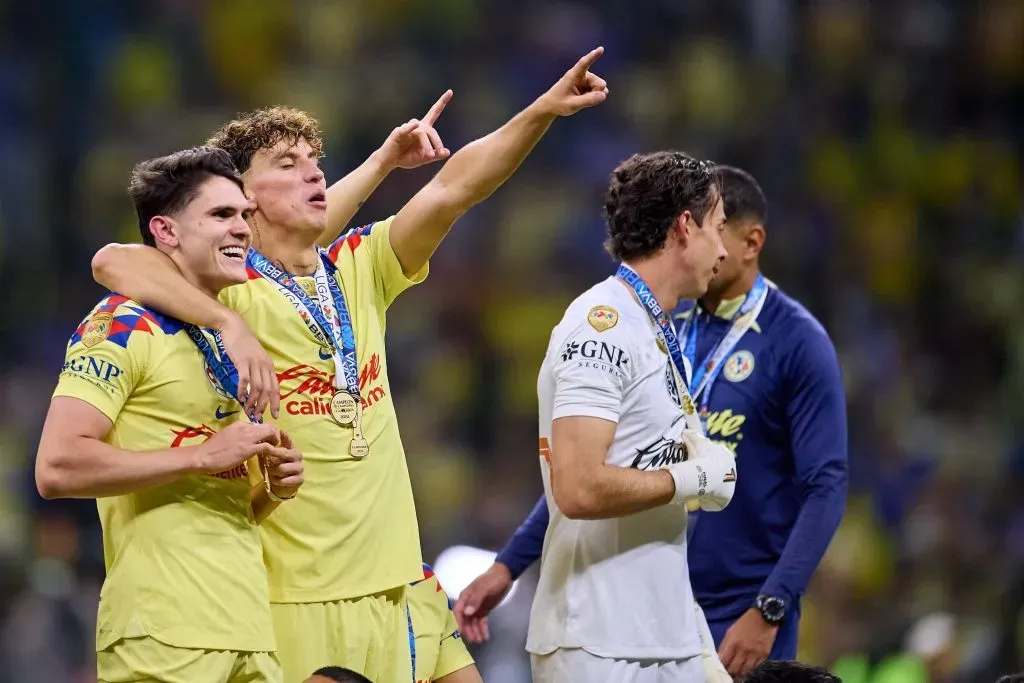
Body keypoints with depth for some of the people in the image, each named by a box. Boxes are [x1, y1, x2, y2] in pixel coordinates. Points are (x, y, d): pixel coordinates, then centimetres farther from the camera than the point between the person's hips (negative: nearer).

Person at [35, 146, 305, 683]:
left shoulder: (229, 342, 21)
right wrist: (203, 455, -16)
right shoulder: (123, 326, -5)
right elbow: (57, 468, -17)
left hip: (248, 633, 8)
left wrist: (273, 490, 7)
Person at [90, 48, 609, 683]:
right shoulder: (234, 291, -8)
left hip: (382, 583, 6)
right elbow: (114, 261, -25)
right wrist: (229, 324, -34)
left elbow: (454, 188, 2)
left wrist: (542, 112, -10)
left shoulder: (358, 271, 10)